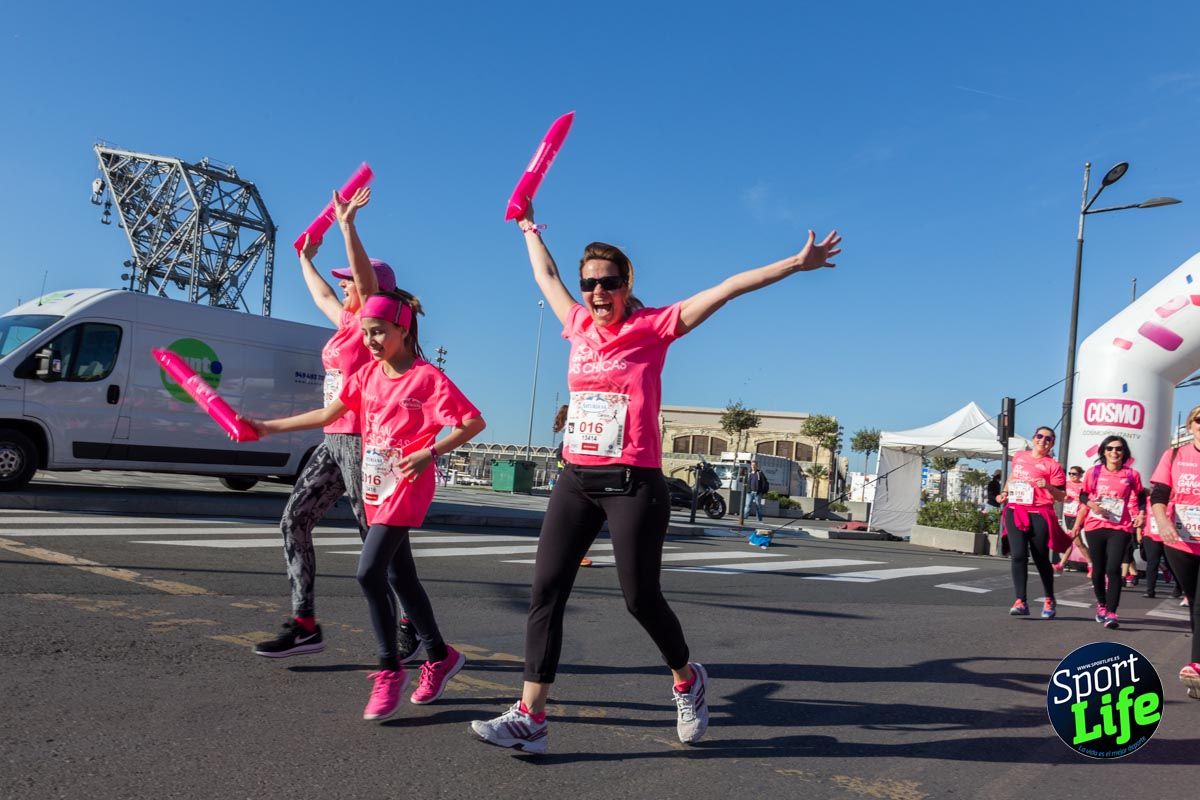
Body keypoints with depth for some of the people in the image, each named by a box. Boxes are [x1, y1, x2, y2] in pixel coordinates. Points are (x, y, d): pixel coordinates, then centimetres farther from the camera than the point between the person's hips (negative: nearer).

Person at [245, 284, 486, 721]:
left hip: (405, 487, -7)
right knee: (399, 576, 12)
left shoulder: (428, 377, -11)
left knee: (370, 571, -16)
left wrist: (429, 453, -18)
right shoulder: (367, 374, 9)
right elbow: (327, 414, 12)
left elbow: (474, 422, -11)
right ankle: (440, 656, 27)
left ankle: (390, 670, -1)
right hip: (376, 488, 7)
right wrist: (269, 427, 9)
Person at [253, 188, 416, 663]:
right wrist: (306, 259, 47)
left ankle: (407, 629, 9)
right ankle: (305, 626, 6)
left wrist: (347, 225, -32)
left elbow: (367, 278, -25)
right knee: (294, 521, 4)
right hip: (333, 441, 9)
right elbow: (322, 295, 35)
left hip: (362, 441, -9)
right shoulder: (349, 322, 16)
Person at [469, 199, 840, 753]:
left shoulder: (651, 327, -3)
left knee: (640, 599, 2)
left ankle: (687, 680, 31)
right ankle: (530, 717, 4)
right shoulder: (579, 326, 10)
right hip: (576, 480, 5)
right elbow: (547, 277, 28)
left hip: (633, 483, -5)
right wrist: (530, 230, 43)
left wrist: (797, 263, -5)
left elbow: (727, 289, -6)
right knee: (546, 590, -1)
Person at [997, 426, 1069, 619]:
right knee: (1018, 555, -11)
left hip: (1039, 515, -3)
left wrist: (1049, 487, -21)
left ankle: (1049, 600, 28)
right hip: (1015, 511, 3)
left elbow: (1061, 497, -2)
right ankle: (1020, 601, -11)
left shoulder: (1052, 465, -1)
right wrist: (1005, 492, 15)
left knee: (1041, 559, 7)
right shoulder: (1018, 456, 12)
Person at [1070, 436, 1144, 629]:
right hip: (1095, 527, 2)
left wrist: (1140, 515, -5)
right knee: (1098, 569, 10)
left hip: (1120, 529, -2)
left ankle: (1111, 613, -15)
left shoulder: (1132, 475, 2)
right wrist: (1077, 525, 1)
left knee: (1113, 569, -14)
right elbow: (1083, 497, 11)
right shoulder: (1094, 472, 5)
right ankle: (1101, 605, 31)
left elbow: (1139, 499, 13)